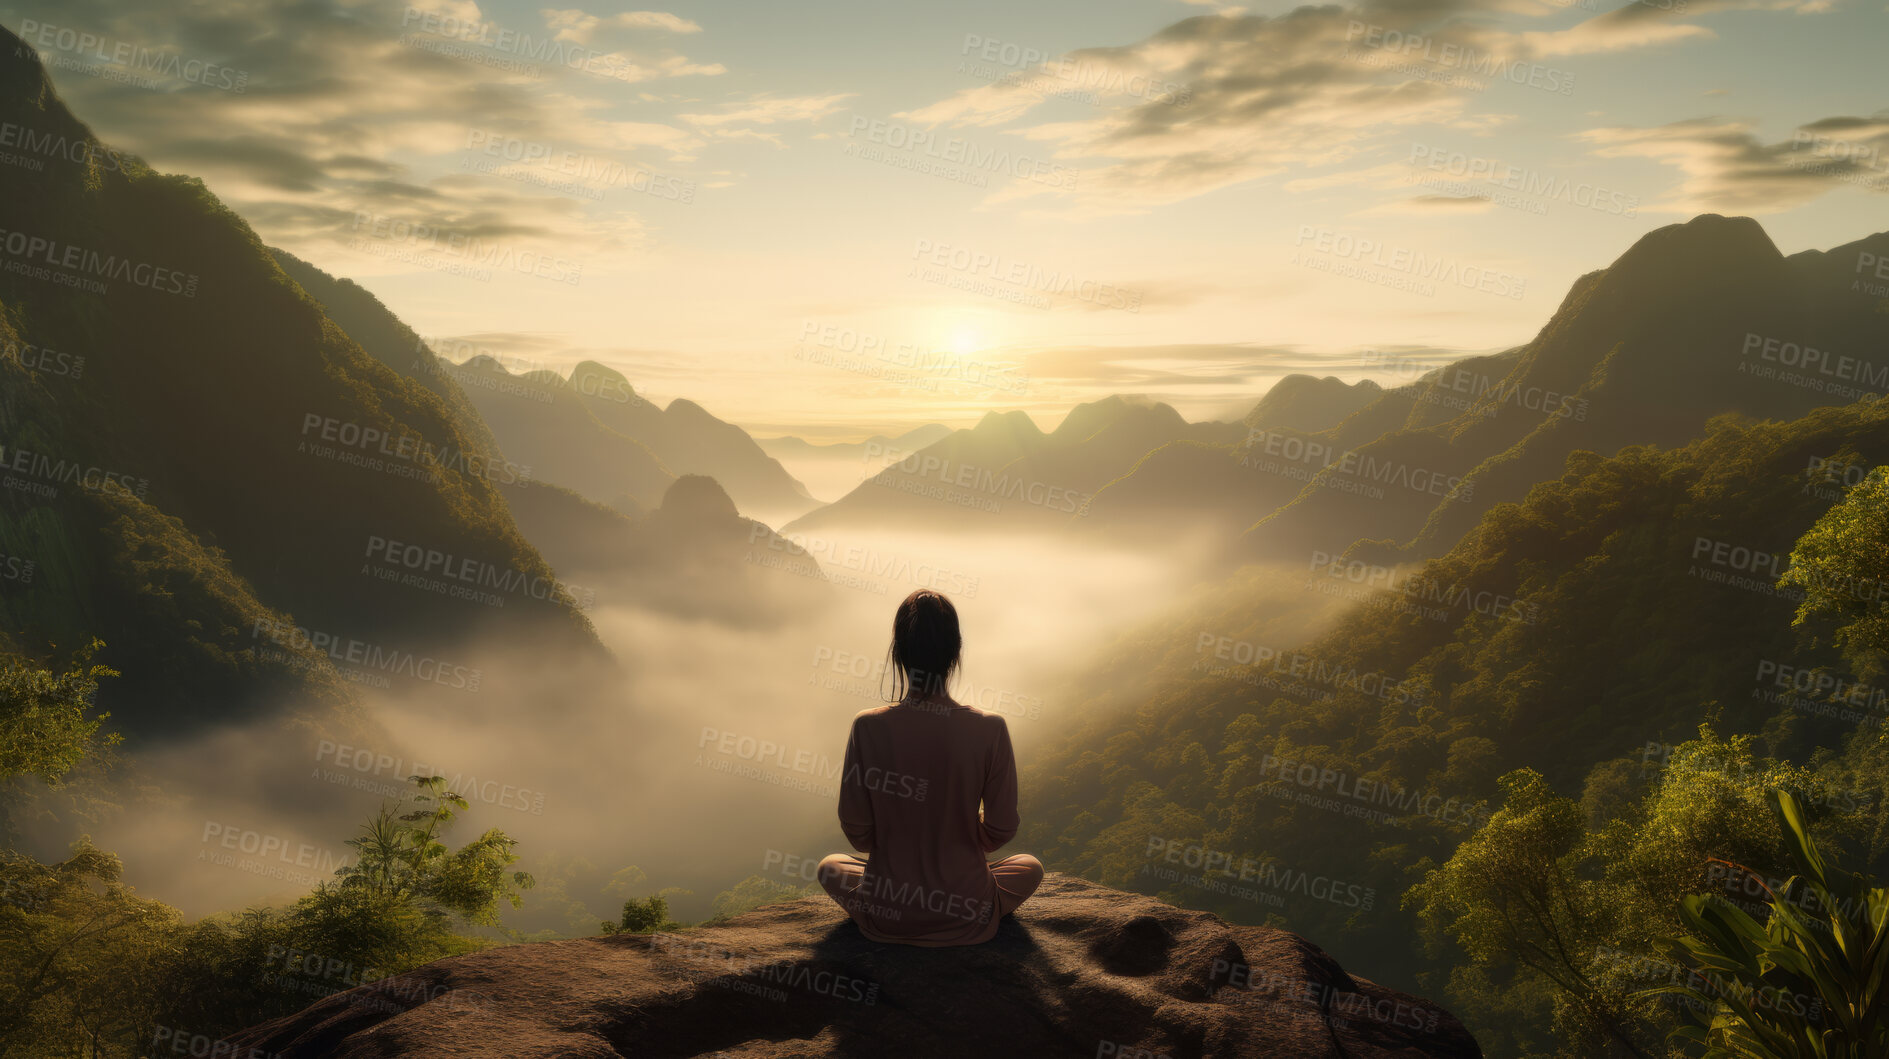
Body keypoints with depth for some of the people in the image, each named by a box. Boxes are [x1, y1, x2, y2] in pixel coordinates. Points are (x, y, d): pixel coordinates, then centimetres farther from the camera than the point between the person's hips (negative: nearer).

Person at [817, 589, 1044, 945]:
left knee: (831, 866, 33)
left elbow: (856, 832, -7)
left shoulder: (868, 727, -16)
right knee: (1030, 866, 30)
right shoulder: (990, 729, -17)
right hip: (967, 921, -1)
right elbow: (1001, 830, -7)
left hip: (885, 918, 1)